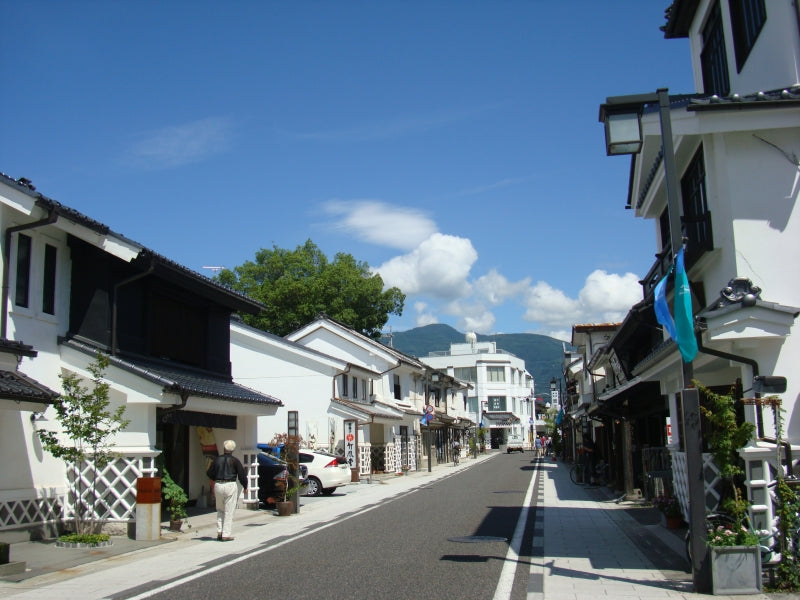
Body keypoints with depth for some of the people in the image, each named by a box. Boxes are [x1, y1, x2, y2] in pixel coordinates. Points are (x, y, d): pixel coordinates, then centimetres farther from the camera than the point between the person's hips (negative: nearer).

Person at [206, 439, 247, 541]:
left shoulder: (217, 459, 7)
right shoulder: (235, 460, -2)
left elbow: (209, 473, 13)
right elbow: (242, 475, -3)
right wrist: (245, 487, 12)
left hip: (218, 485, 3)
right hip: (230, 485, -3)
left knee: (220, 510, 18)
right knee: (229, 511, 1)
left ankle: (219, 531, 10)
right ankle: (226, 535, 1)